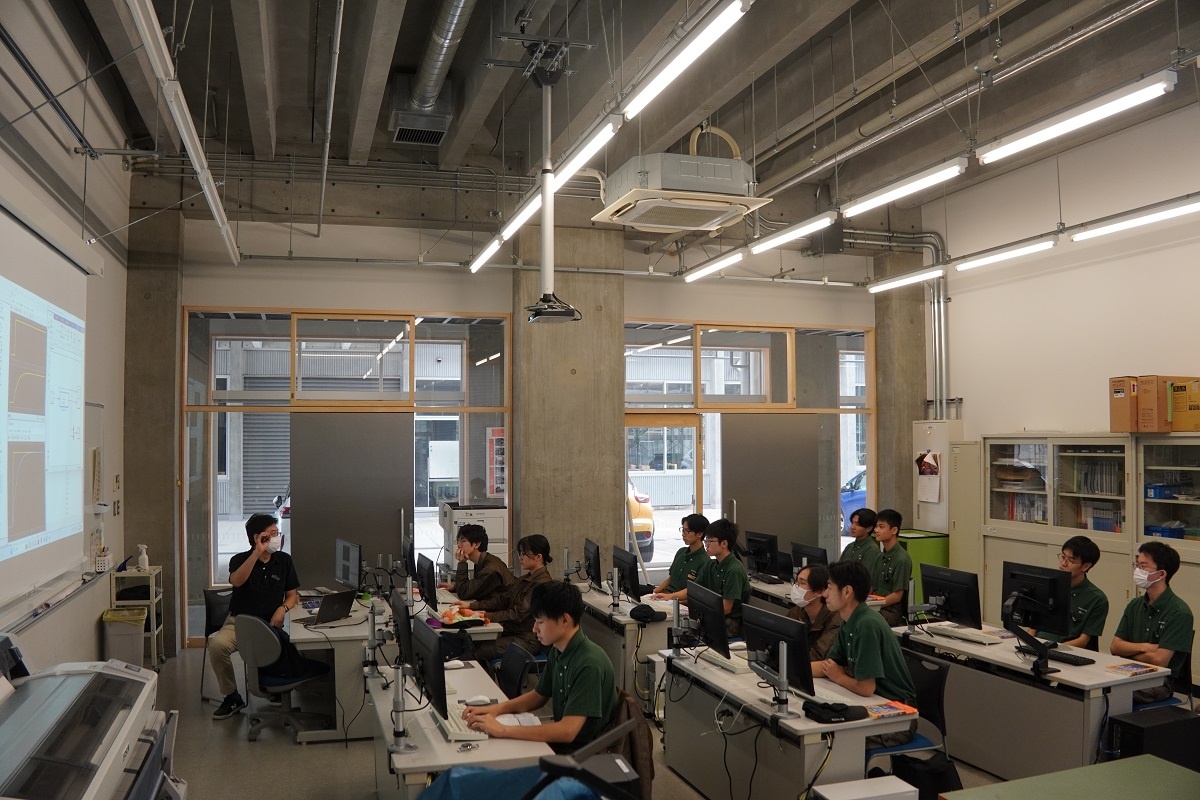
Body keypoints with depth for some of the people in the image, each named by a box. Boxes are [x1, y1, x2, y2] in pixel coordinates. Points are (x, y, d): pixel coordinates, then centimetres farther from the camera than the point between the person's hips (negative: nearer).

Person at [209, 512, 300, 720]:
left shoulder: (284, 560, 7)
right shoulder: (240, 560, -1)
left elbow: (292, 595, 11)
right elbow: (236, 581, -24)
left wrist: (283, 608, -11)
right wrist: (257, 553, -30)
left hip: (270, 623, 0)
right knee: (217, 645, -31)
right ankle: (232, 697, -10)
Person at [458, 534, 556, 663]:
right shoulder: (526, 579, 14)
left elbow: (518, 614, -20)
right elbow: (503, 599, 13)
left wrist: (486, 616, -22)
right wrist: (471, 605, 3)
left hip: (529, 640, -9)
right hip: (513, 632, 9)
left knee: (477, 651, -18)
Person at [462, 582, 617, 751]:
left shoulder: (589, 663, -26)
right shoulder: (558, 651, 0)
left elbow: (568, 731, -31)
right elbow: (538, 695, 15)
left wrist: (503, 730, -30)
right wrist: (497, 709, -2)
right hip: (560, 736, 7)